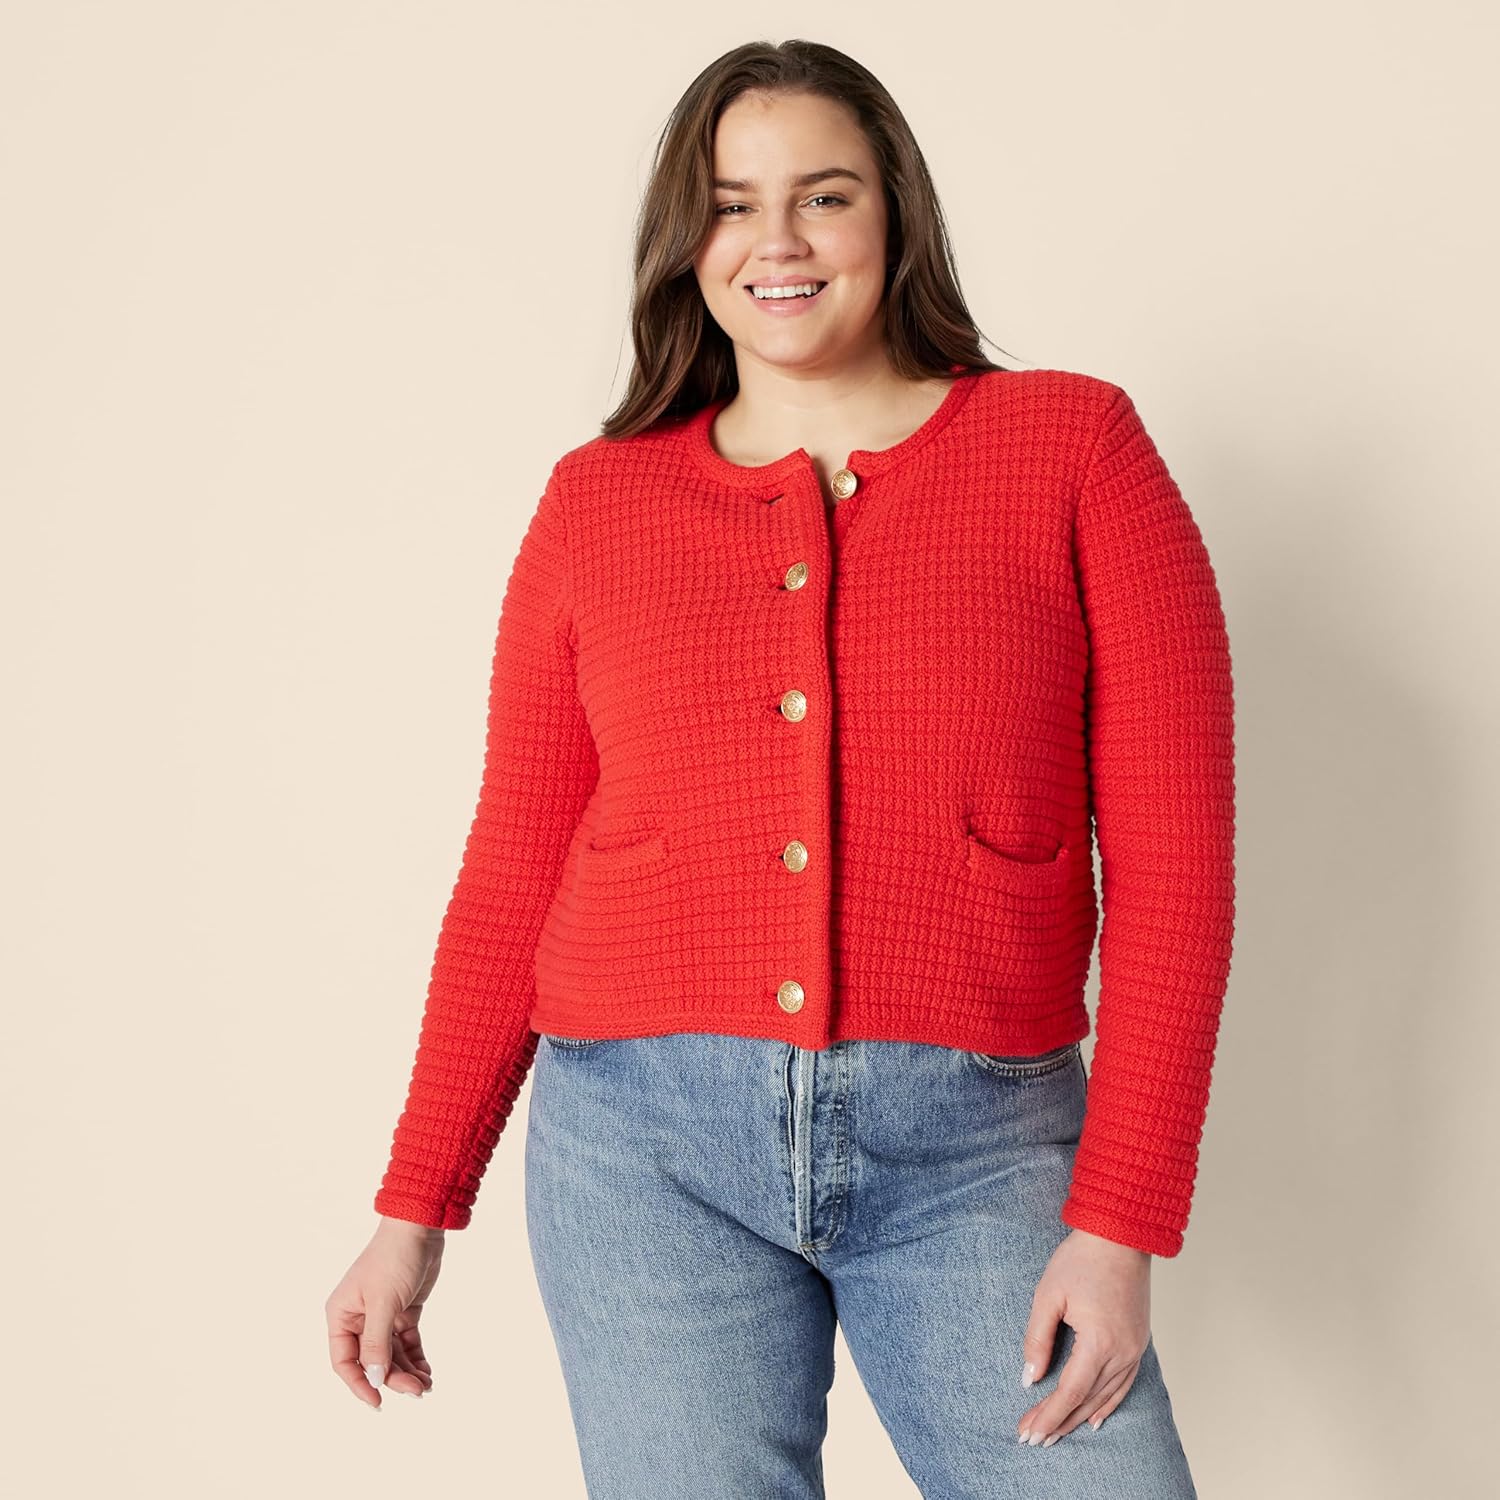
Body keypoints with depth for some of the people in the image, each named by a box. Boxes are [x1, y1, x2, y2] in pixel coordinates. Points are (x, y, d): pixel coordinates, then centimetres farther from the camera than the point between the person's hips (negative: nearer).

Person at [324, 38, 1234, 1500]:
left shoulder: (1072, 447, 2)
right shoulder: (597, 502, 8)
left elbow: (1171, 855, -2)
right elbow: (513, 872, 10)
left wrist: (1120, 1223, -8)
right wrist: (414, 1210, 8)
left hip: (973, 1149, -1)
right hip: (646, 1143, 2)